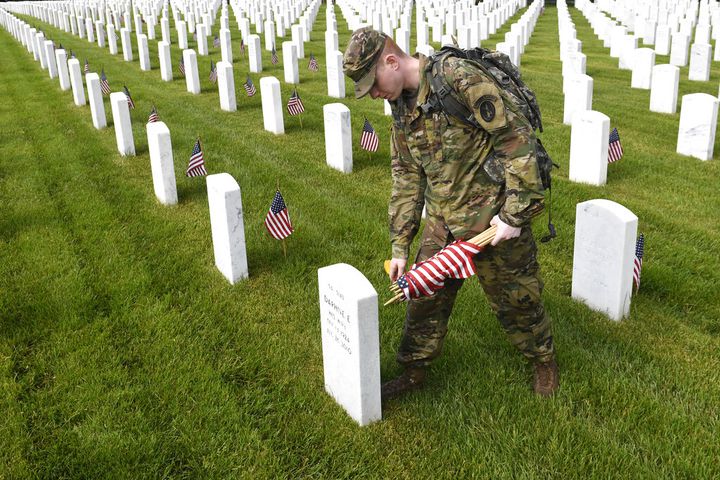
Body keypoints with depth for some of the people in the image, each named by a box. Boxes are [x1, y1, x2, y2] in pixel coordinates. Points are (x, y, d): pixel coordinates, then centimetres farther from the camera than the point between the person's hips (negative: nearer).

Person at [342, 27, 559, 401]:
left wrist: (515, 214, -19)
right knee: (426, 296, 13)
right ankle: (414, 372, 33)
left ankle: (544, 361, 38)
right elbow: (406, 178, 10)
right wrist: (399, 247, 7)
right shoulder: (402, 108, 5)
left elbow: (517, 139, -20)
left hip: (495, 219, -7)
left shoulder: (459, 78, -20)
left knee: (515, 299, 11)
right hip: (443, 221, 7)